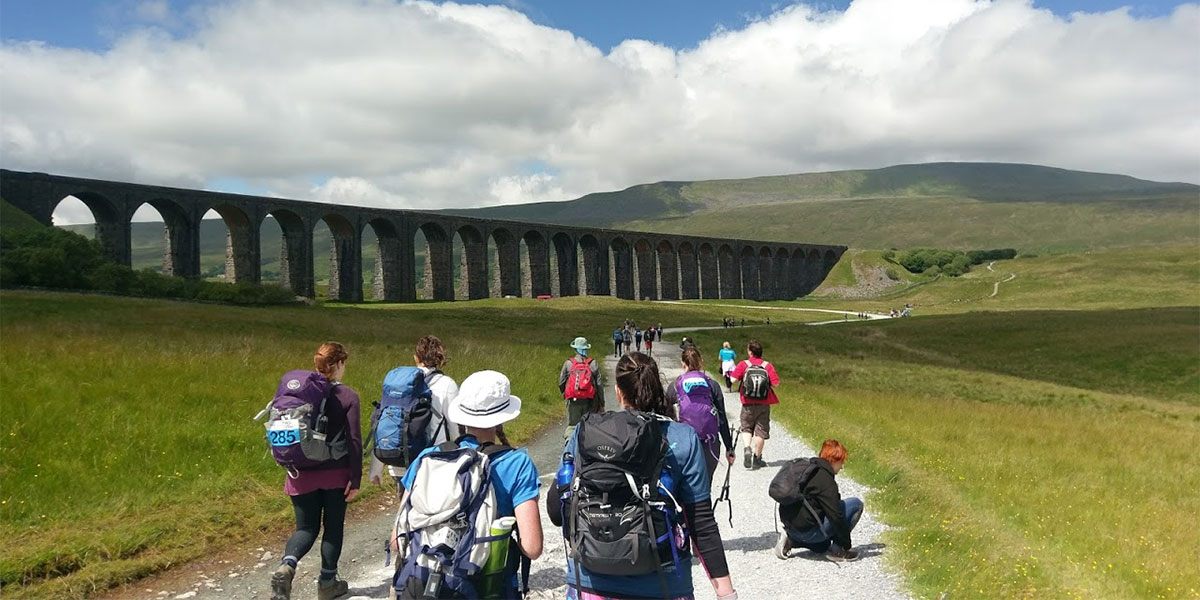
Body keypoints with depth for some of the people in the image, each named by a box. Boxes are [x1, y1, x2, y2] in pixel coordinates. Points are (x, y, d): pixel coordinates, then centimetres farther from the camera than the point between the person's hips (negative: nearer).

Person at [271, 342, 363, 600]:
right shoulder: (347, 396, -10)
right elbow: (354, 441, -12)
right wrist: (355, 478, -7)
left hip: (303, 474, 3)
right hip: (336, 474, -3)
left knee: (306, 528, 13)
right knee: (333, 527, 15)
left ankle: (286, 566, -14)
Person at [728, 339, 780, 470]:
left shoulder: (743, 365, -6)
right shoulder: (768, 366, -3)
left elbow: (733, 379, -13)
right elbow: (776, 383, -8)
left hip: (748, 404, 0)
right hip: (764, 404, 0)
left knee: (746, 428, 17)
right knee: (760, 432, 8)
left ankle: (747, 449, -6)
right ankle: (757, 458, 12)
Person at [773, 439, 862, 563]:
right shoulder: (826, 481, -17)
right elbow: (835, 516, -16)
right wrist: (847, 544, -3)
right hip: (807, 529, -9)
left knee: (822, 547, 39)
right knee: (856, 504, -4)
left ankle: (790, 540, 13)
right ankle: (837, 550, 0)